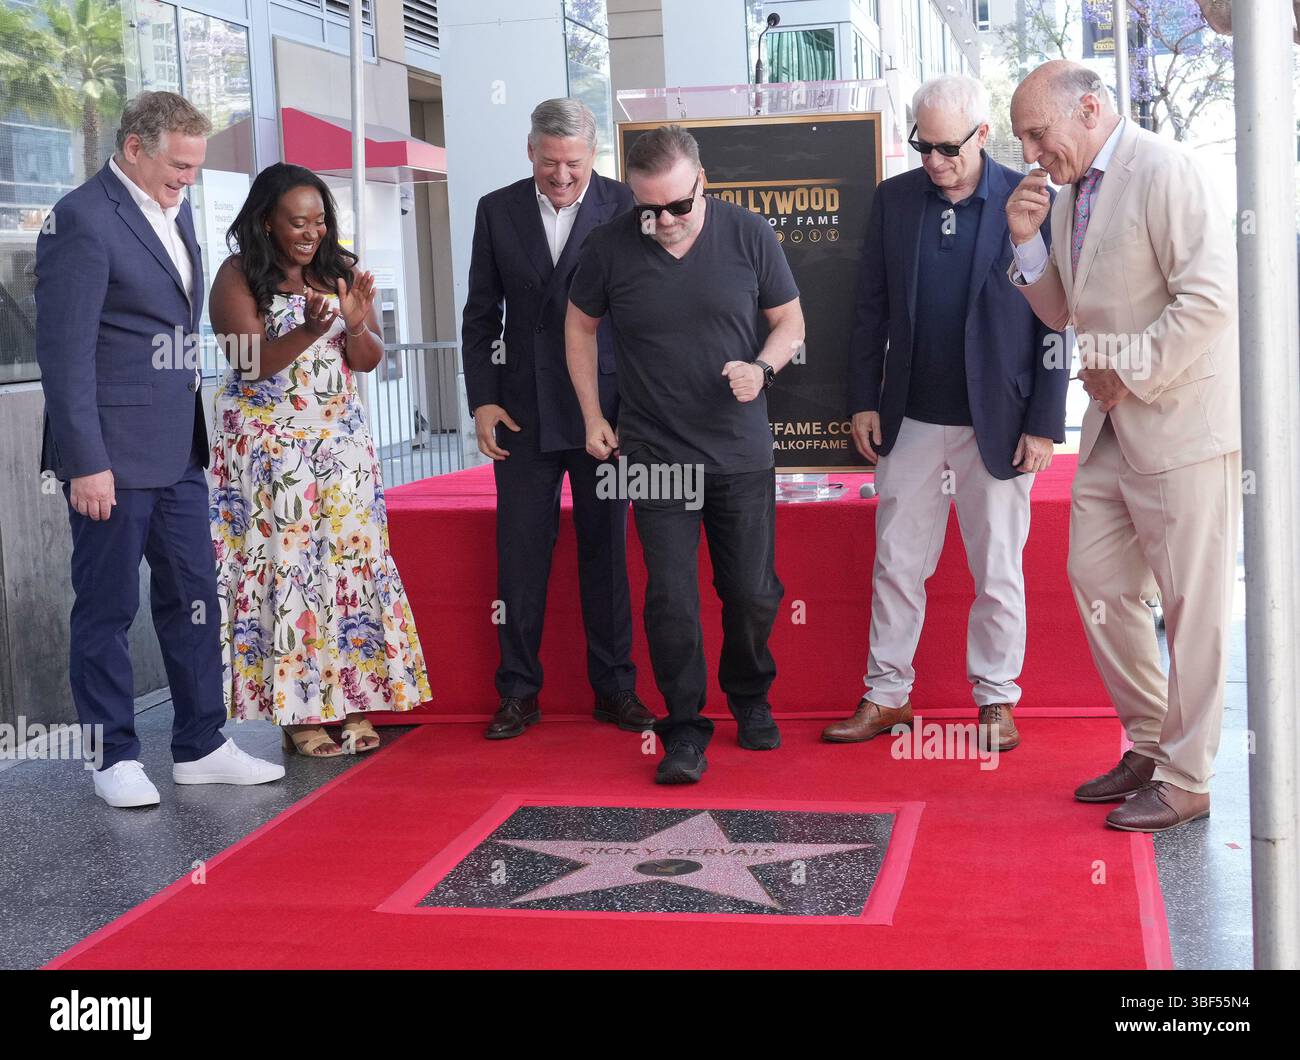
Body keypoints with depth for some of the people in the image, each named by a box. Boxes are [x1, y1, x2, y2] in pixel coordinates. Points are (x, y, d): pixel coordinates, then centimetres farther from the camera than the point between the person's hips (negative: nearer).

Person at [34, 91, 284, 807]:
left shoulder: (174, 209, 13)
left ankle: (201, 747, 22)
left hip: (177, 450, 8)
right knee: (107, 608, 4)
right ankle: (116, 757, 15)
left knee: (194, 598, 12)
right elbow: (64, 350, -17)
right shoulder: (83, 218, -13)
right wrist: (86, 463, -19)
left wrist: (195, 424, 16)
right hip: (112, 456, -8)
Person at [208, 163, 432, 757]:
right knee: (287, 563, -6)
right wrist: (310, 330, -28)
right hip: (270, 447, -4)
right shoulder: (238, 278, -4)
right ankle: (299, 712, 0)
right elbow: (253, 362, -13)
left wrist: (356, 323, -17)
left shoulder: (340, 272, 9)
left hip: (340, 441, 4)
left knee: (350, 559, 0)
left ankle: (350, 700, 6)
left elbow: (369, 361, 4)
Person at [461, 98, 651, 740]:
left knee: (606, 550, 6)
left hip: (604, 408, -1)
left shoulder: (624, 208, -1)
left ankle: (614, 688, 16)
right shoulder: (498, 210, 5)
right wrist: (483, 400, 0)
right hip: (523, 411, 2)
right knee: (520, 554, 3)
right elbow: (480, 315, 8)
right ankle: (519, 692, 13)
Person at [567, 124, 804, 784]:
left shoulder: (748, 235, -5)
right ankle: (684, 728, 7)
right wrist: (592, 416, 7)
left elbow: (789, 320, 6)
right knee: (670, 598, -6)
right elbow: (580, 326, 10)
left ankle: (750, 698, 32)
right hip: (656, 453, -1)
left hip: (741, 452, 1)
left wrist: (762, 368, -15)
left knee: (753, 593, 6)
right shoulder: (609, 246, -6)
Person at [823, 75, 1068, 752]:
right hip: (911, 420, 3)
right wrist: (863, 402, 4)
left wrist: (1045, 424, -7)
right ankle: (886, 696, 20)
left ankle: (997, 700, 20)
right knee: (896, 566, 9)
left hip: (997, 422, -3)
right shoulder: (893, 200, 4)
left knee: (997, 571, 7)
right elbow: (871, 309, 8)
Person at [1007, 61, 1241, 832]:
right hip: (1115, 428, 9)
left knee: (1192, 605, 0)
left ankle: (1186, 781, 10)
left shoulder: (1165, 171, -14)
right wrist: (1028, 243, 2)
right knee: (1099, 581, 12)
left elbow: (1211, 296, -22)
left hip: (1183, 419, -9)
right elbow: (1063, 313, 17)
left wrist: (1128, 373, -15)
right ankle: (1150, 745, 27)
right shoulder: (1068, 194, 12)